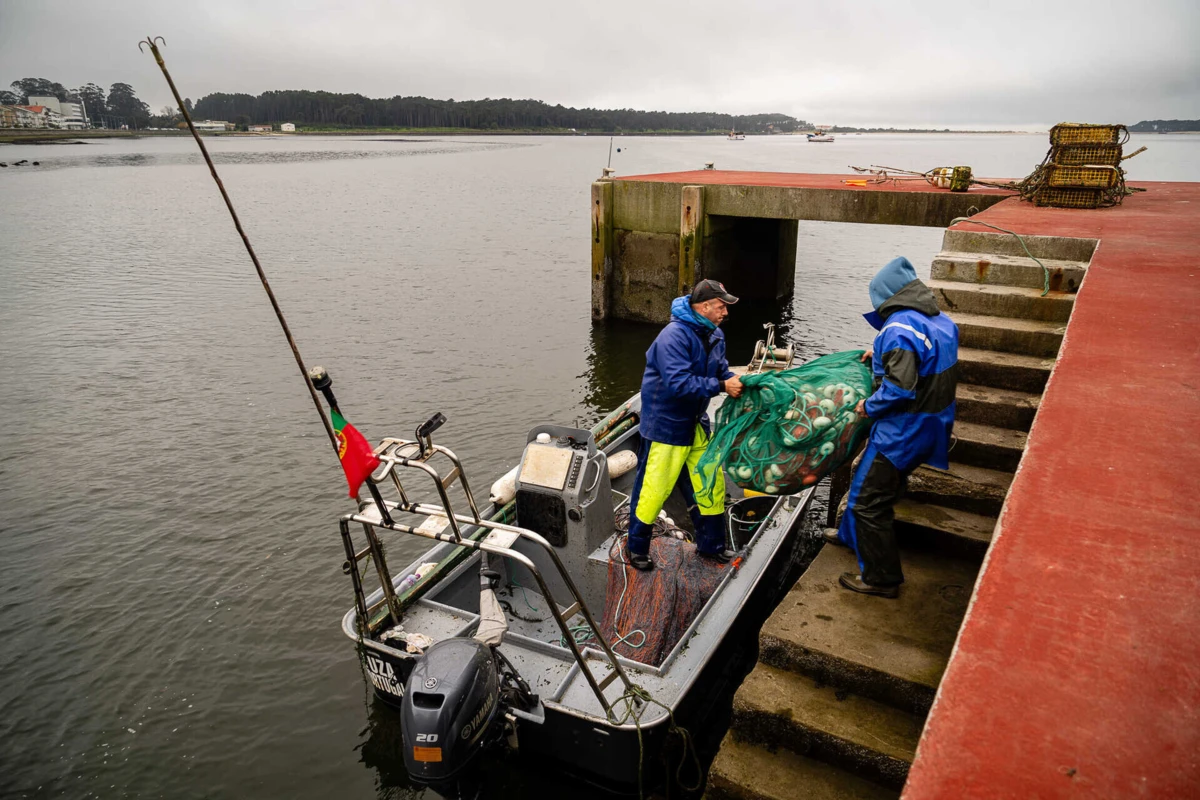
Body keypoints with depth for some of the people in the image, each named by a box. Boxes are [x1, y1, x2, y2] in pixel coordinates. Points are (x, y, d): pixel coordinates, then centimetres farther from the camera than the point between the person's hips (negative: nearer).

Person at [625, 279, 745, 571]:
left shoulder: (714, 335, 3)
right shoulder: (674, 336, -24)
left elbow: (720, 371, 11)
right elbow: (678, 383, -33)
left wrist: (737, 381, -10)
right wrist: (722, 387, -29)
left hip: (696, 424, 8)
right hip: (666, 425, -8)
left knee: (710, 484, 14)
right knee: (653, 489, 3)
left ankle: (711, 544, 32)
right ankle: (637, 548, 23)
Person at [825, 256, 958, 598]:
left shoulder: (899, 329, -24)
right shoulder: (941, 321, 4)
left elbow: (900, 388, -30)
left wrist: (870, 406, -14)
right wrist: (882, 354, 18)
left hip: (903, 432, -9)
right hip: (931, 426, 10)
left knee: (868, 498, 2)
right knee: (867, 480, 26)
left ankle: (881, 578, 14)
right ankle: (852, 536, 47)